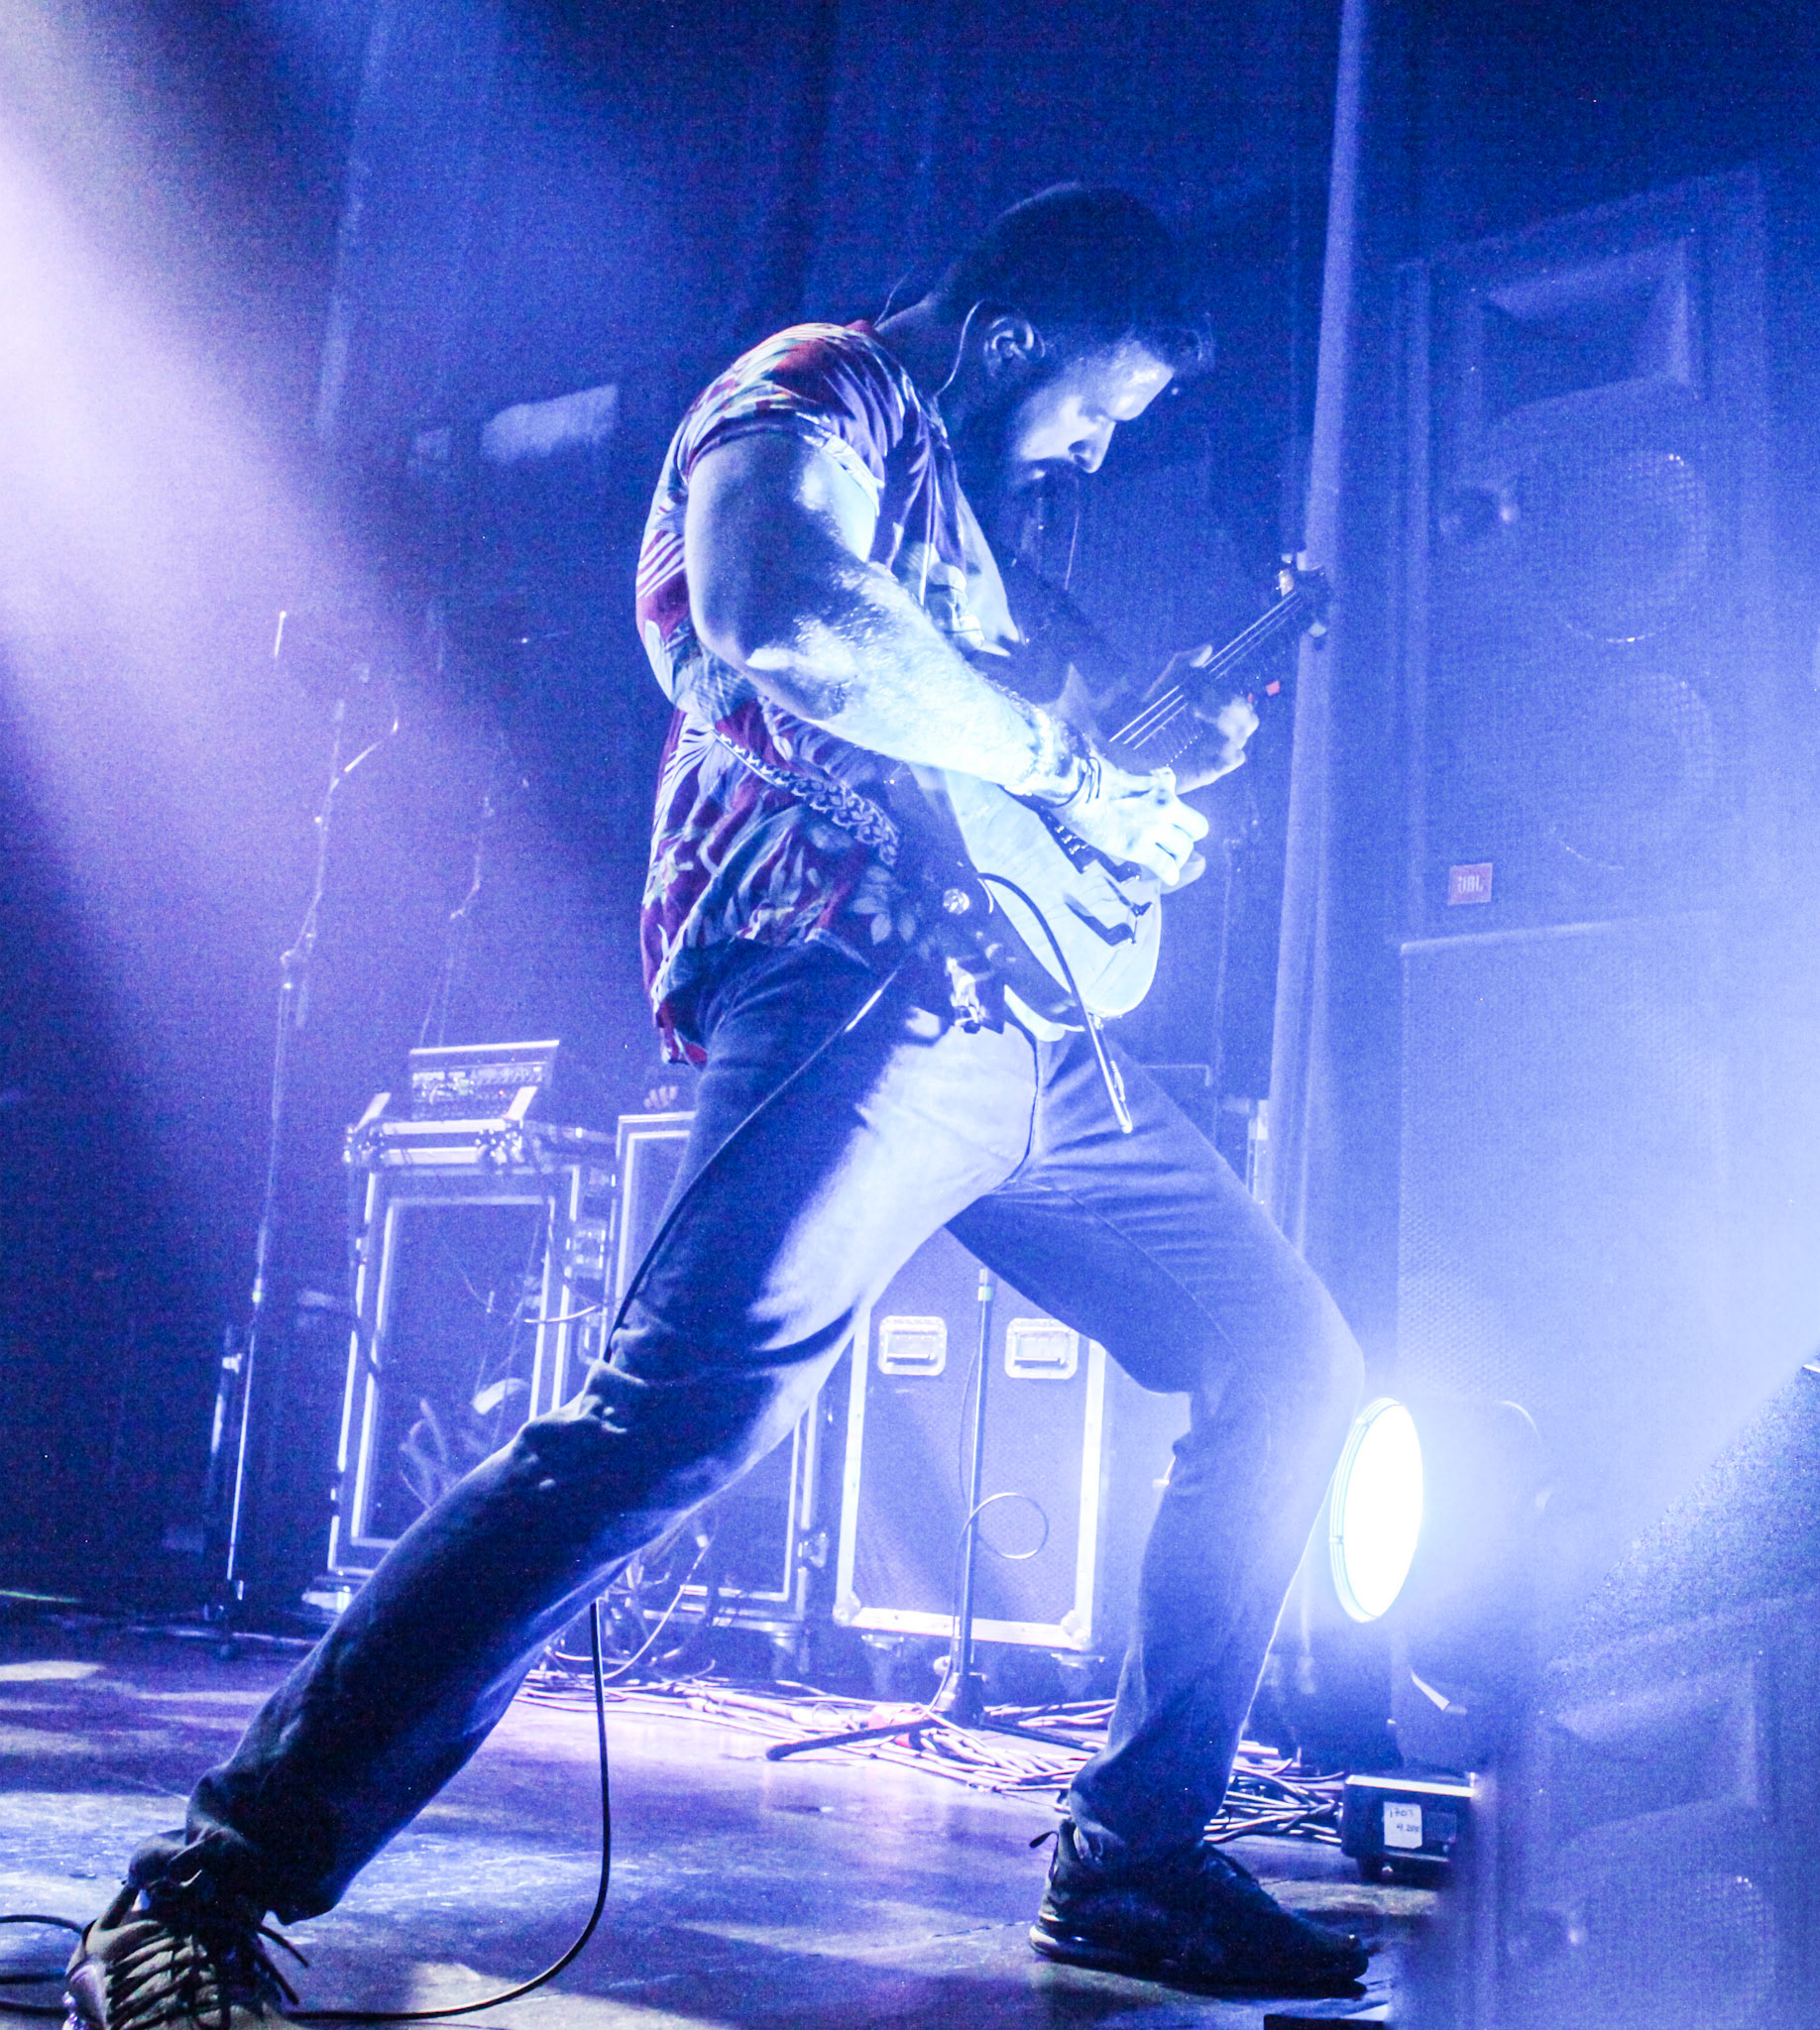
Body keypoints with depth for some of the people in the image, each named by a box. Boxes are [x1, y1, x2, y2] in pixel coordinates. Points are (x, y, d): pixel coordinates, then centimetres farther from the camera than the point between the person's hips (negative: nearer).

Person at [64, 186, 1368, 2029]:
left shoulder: (949, 488, 31)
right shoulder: (810, 401, 3)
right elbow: (786, 624, -22)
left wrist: (1157, 771, 22)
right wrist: (1069, 768, -12)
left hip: (1015, 1027, 10)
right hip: (853, 995, -10)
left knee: (1292, 1369, 8)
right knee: (673, 1421, -26)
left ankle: (1131, 1859, 16)